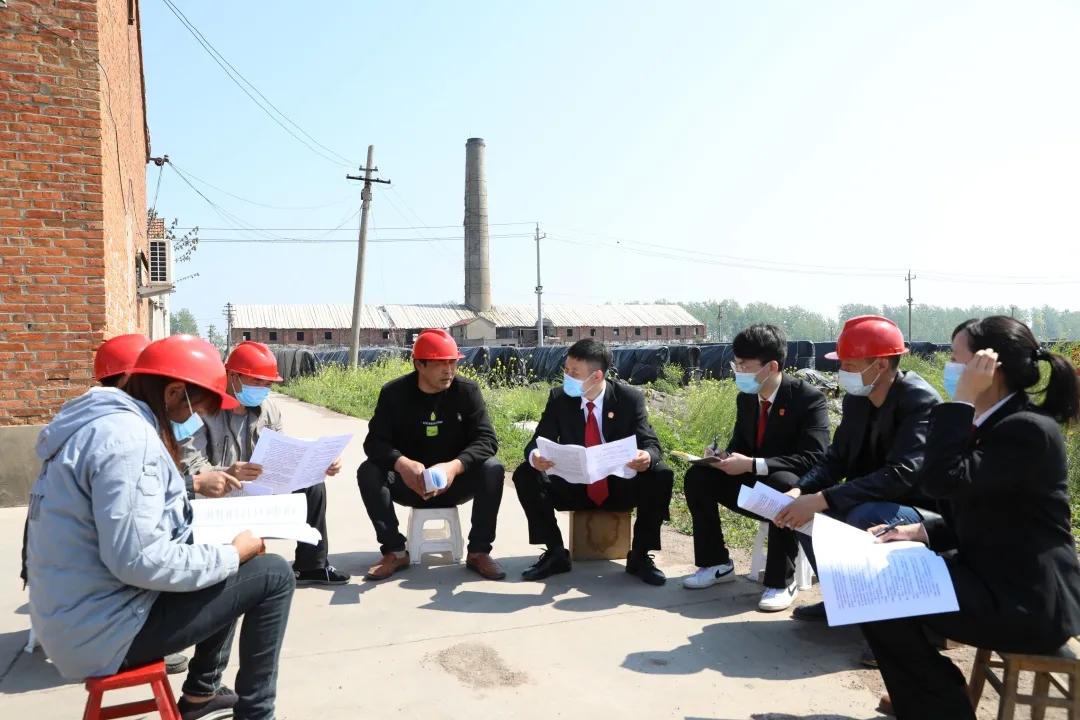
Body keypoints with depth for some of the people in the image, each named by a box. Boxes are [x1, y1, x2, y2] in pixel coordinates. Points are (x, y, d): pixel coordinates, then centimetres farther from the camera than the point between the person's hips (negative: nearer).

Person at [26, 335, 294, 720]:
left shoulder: (103, 420, 8)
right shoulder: (128, 436, -24)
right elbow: (138, 559, -29)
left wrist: (191, 487, 11)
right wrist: (232, 554, -17)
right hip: (104, 629, -10)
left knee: (231, 571, 23)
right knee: (273, 574, -6)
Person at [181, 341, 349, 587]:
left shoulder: (268, 408, 2)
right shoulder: (204, 410, -19)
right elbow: (189, 468, -26)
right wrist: (226, 474, -46)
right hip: (217, 496, -7)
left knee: (313, 484, -5)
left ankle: (312, 566, 6)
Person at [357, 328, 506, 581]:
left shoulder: (467, 390, -9)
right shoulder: (394, 393, -8)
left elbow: (487, 439, -17)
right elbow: (375, 441, -15)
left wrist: (454, 466, -37)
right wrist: (402, 464, -38)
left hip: (455, 482, 0)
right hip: (409, 482, 1)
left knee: (493, 470, -27)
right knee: (368, 472, -25)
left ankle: (478, 552, -15)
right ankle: (395, 552, -15)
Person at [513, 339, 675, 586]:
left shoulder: (630, 398, -10)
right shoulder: (559, 398, -6)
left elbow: (651, 444, -13)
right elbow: (538, 441, -8)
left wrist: (647, 456, -38)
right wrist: (535, 456, -34)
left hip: (620, 488, -1)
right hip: (574, 488, 2)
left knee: (661, 477, -28)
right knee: (525, 475, -20)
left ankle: (640, 555, -10)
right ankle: (555, 553, -8)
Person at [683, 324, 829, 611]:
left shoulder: (808, 397, -18)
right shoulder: (745, 397, 3)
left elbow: (814, 458, -27)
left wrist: (752, 465, -33)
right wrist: (724, 456, -13)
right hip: (754, 484, 7)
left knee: (780, 483, -39)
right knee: (697, 477, -9)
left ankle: (781, 581, -24)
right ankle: (717, 563, 2)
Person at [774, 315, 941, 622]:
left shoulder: (920, 401, -23)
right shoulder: (856, 398, 1)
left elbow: (901, 474, -34)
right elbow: (836, 459, 3)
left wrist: (822, 500, -37)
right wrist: (798, 490, -17)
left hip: (922, 511, -8)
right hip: (873, 503, 8)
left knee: (863, 518, -35)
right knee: (804, 507, -3)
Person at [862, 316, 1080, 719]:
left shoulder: (1029, 430, -21)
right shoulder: (990, 423, 10)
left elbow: (942, 480, -31)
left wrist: (961, 399, -27)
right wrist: (922, 532, -1)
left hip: (1027, 601, -10)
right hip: (991, 575, 10)